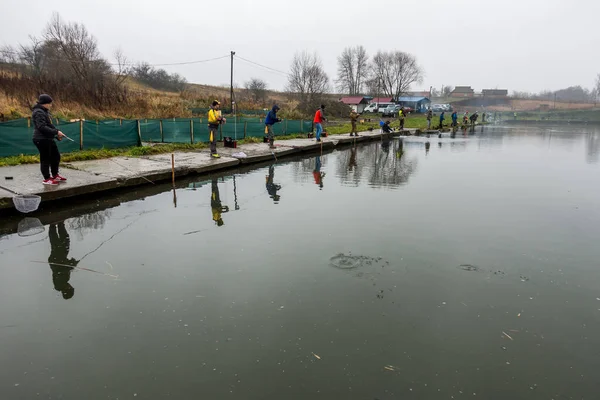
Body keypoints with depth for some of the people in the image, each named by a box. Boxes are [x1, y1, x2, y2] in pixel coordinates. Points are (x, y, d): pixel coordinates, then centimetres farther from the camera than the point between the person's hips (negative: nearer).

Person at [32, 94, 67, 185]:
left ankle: (55, 175, 29)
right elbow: (42, 127, -25)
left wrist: (57, 135, 10)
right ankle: (47, 179, 8)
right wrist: (56, 132, -26)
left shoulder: (45, 111, 15)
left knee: (56, 156, 17)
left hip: (48, 139, 10)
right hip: (41, 140, -10)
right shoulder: (39, 112, -16)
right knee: (45, 159, -2)